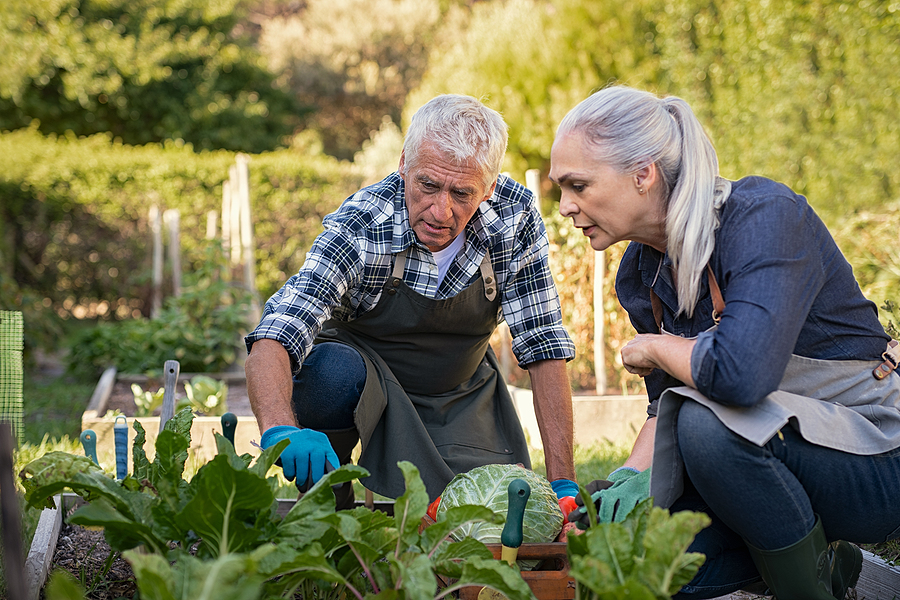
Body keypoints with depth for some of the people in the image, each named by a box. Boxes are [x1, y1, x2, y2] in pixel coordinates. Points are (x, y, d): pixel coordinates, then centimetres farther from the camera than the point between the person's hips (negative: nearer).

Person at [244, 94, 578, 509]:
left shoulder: (516, 217, -22)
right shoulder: (359, 228, -31)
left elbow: (543, 345, -16)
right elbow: (273, 340, -41)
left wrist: (562, 482, -21)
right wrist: (281, 430, -63)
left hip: (461, 391, 2)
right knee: (333, 370, -37)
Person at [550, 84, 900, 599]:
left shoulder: (765, 217, -23)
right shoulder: (639, 276, 2)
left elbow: (740, 373, -39)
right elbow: (668, 403, 10)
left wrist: (654, 348, -19)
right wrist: (635, 475, -11)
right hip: (776, 451, 8)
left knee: (708, 422, -35)